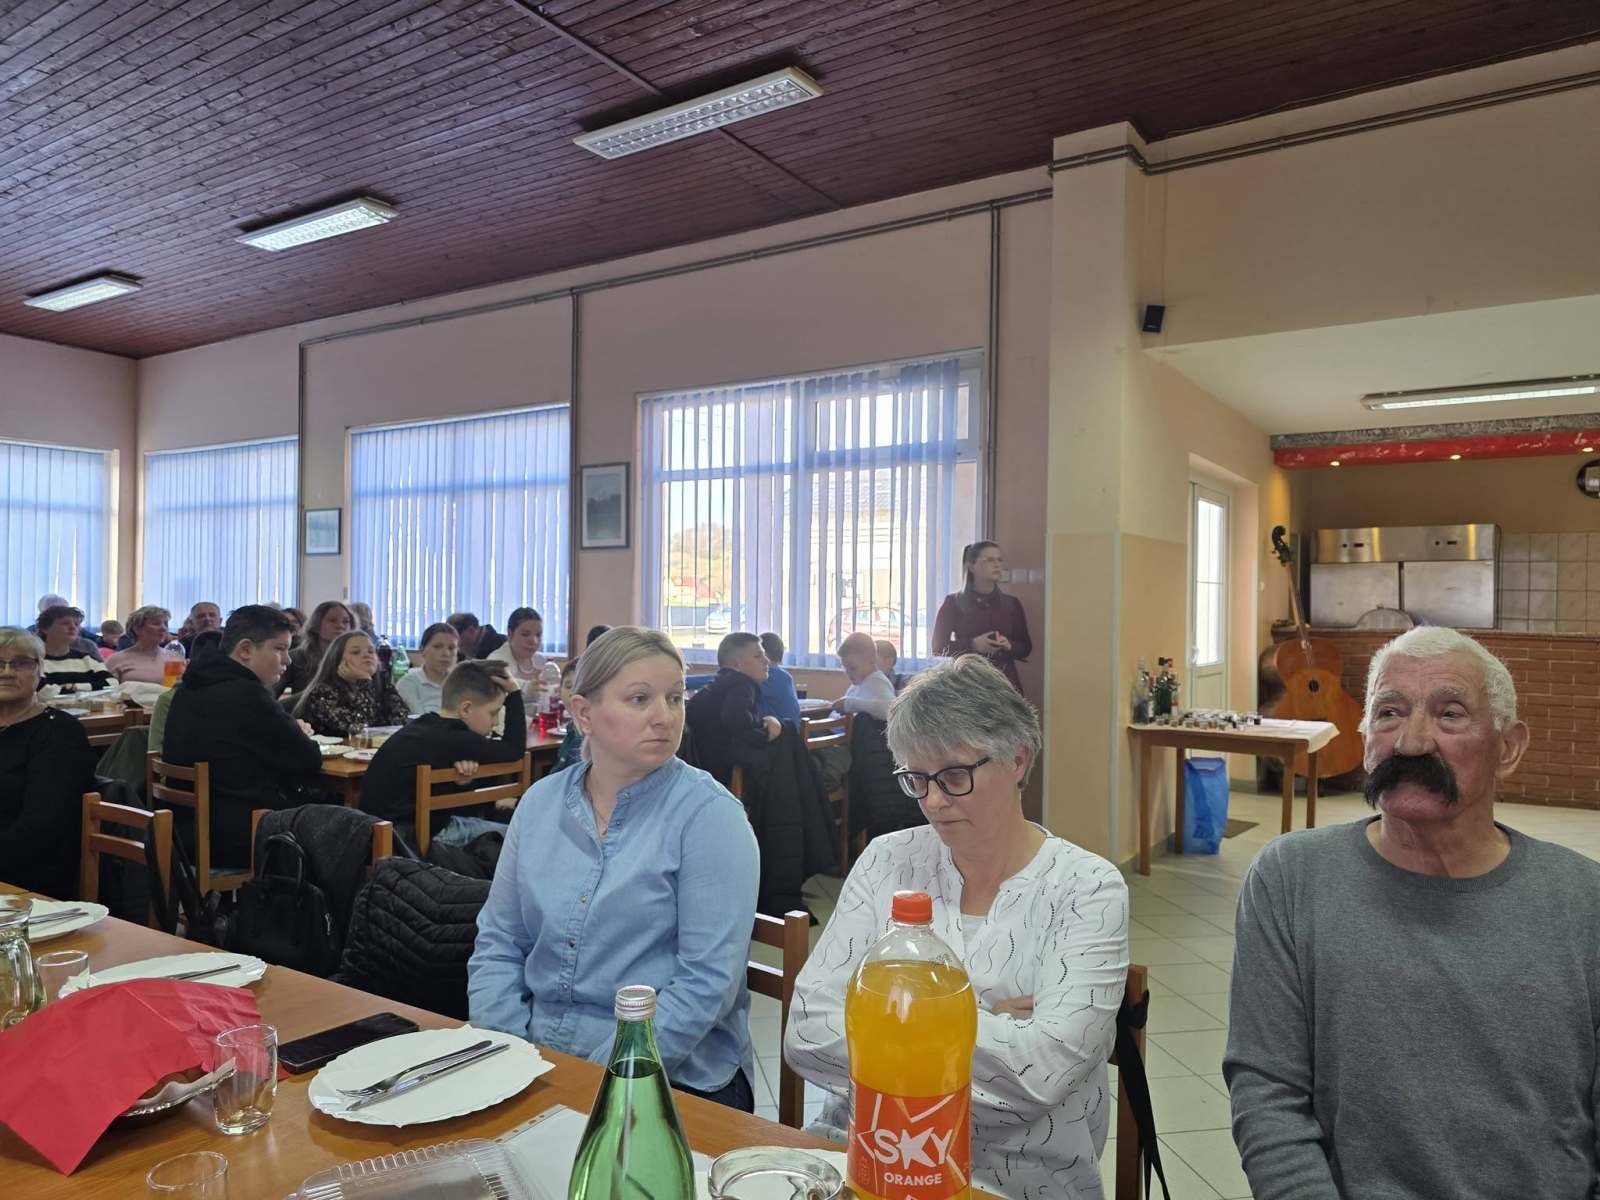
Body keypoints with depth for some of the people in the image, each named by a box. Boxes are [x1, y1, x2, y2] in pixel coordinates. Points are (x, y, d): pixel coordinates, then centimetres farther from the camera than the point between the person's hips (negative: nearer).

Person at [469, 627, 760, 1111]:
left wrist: (601, 1076, -18)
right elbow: (498, 943, 11)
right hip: (535, 1063, 5)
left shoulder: (710, 814, -9)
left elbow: (707, 981, -14)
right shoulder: (541, 801, 6)